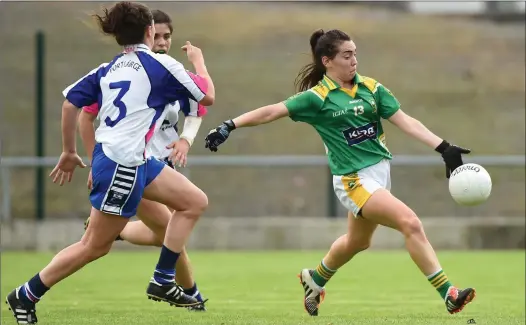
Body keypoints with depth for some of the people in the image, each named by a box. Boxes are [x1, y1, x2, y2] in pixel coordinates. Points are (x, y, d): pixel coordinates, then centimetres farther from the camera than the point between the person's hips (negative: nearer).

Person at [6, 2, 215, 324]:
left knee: (195, 202, 11)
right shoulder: (162, 65, -7)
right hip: (122, 164, -9)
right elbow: (207, 97, 3)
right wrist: (199, 61, 21)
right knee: (94, 246, 0)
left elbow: (70, 101, 8)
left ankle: (162, 281, 11)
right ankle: (25, 296, 9)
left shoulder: (109, 69, 12)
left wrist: (69, 152, 19)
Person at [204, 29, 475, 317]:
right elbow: (271, 112, -12)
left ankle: (315, 280, 51)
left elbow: (405, 122, 0)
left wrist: (444, 148, -9)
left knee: (357, 241, 23)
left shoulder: (370, 88, 4)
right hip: (354, 180, -7)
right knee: (410, 223, -21)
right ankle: (448, 294, -17)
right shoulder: (318, 97, -9)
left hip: (380, 172, 7)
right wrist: (230, 126, -22)